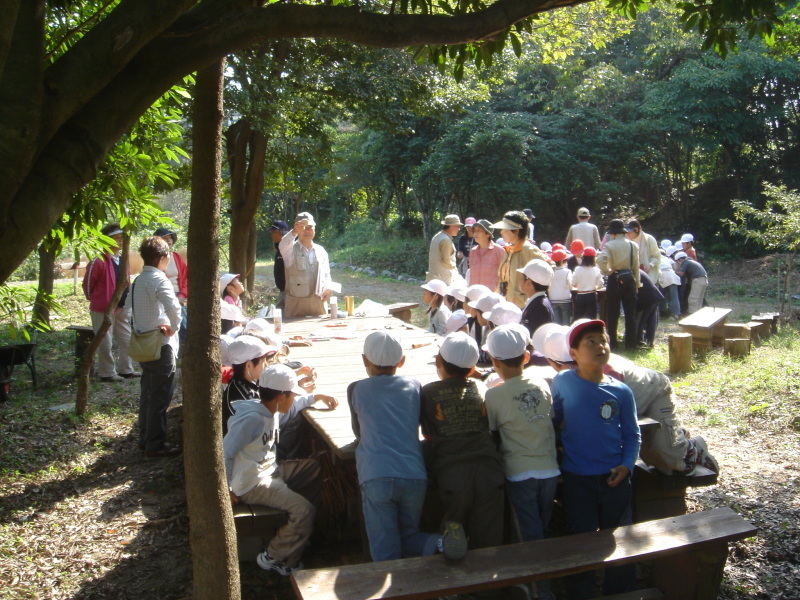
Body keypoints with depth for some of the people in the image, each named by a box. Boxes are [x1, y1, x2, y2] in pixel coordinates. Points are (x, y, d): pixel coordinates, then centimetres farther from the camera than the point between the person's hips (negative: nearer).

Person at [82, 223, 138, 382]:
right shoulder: (99, 261, -16)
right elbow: (87, 283, -8)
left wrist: (126, 301, 15)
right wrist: (94, 299, 4)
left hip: (122, 309, 8)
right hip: (104, 309, -8)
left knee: (127, 340, 13)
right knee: (106, 343, 2)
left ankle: (126, 370, 26)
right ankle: (107, 373, 13)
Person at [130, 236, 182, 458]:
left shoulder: (137, 281, 10)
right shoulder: (159, 279, -16)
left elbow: (131, 311, 16)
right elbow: (174, 308, -30)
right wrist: (173, 328, -13)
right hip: (161, 345, -9)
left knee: (148, 392, 17)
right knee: (160, 396, -2)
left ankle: (145, 438, 26)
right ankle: (155, 444, 4)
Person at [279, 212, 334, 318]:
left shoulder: (321, 251, 12)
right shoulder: (291, 249, 0)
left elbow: (326, 274, 18)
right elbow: (283, 246, -25)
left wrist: (328, 288, -3)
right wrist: (294, 232, -44)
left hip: (318, 302, 4)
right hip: (296, 302, -3)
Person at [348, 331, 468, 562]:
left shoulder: (356, 389, 9)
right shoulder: (415, 387, 13)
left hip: (376, 478, -3)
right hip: (415, 476, 3)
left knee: (385, 552, 4)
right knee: (409, 536, 21)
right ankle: (440, 543, -9)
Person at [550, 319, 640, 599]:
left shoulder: (621, 391, -4)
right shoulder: (562, 383, -9)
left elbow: (632, 434, 5)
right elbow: (551, 422, 3)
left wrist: (626, 465, -8)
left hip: (615, 478, 2)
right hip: (577, 479, -2)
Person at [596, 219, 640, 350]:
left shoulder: (609, 245, -9)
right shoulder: (633, 245, 2)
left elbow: (600, 260, -26)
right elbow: (636, 267, 5)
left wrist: (607, 271, -10)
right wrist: (637, 284, 12)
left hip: (614, 280, -3)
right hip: (629, 279, 3)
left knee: (613, 314, 5)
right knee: (630, 313, 9)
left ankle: (613, 343, 7)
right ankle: (631, 343, 11)